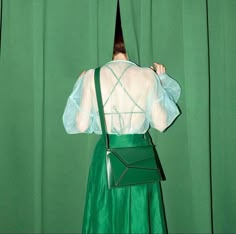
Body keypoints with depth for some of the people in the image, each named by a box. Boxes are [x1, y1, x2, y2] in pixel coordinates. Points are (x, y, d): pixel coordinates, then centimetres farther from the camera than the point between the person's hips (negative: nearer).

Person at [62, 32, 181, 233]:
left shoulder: (92, 76, -5)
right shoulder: (148, 76, -6)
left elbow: (81, 125, -3)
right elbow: (161, 123, -3)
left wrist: (80, 85, 10)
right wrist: (162, 80, 7)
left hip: (106, 155, 1)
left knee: (105, 218, 16)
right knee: (141, 217, 16)